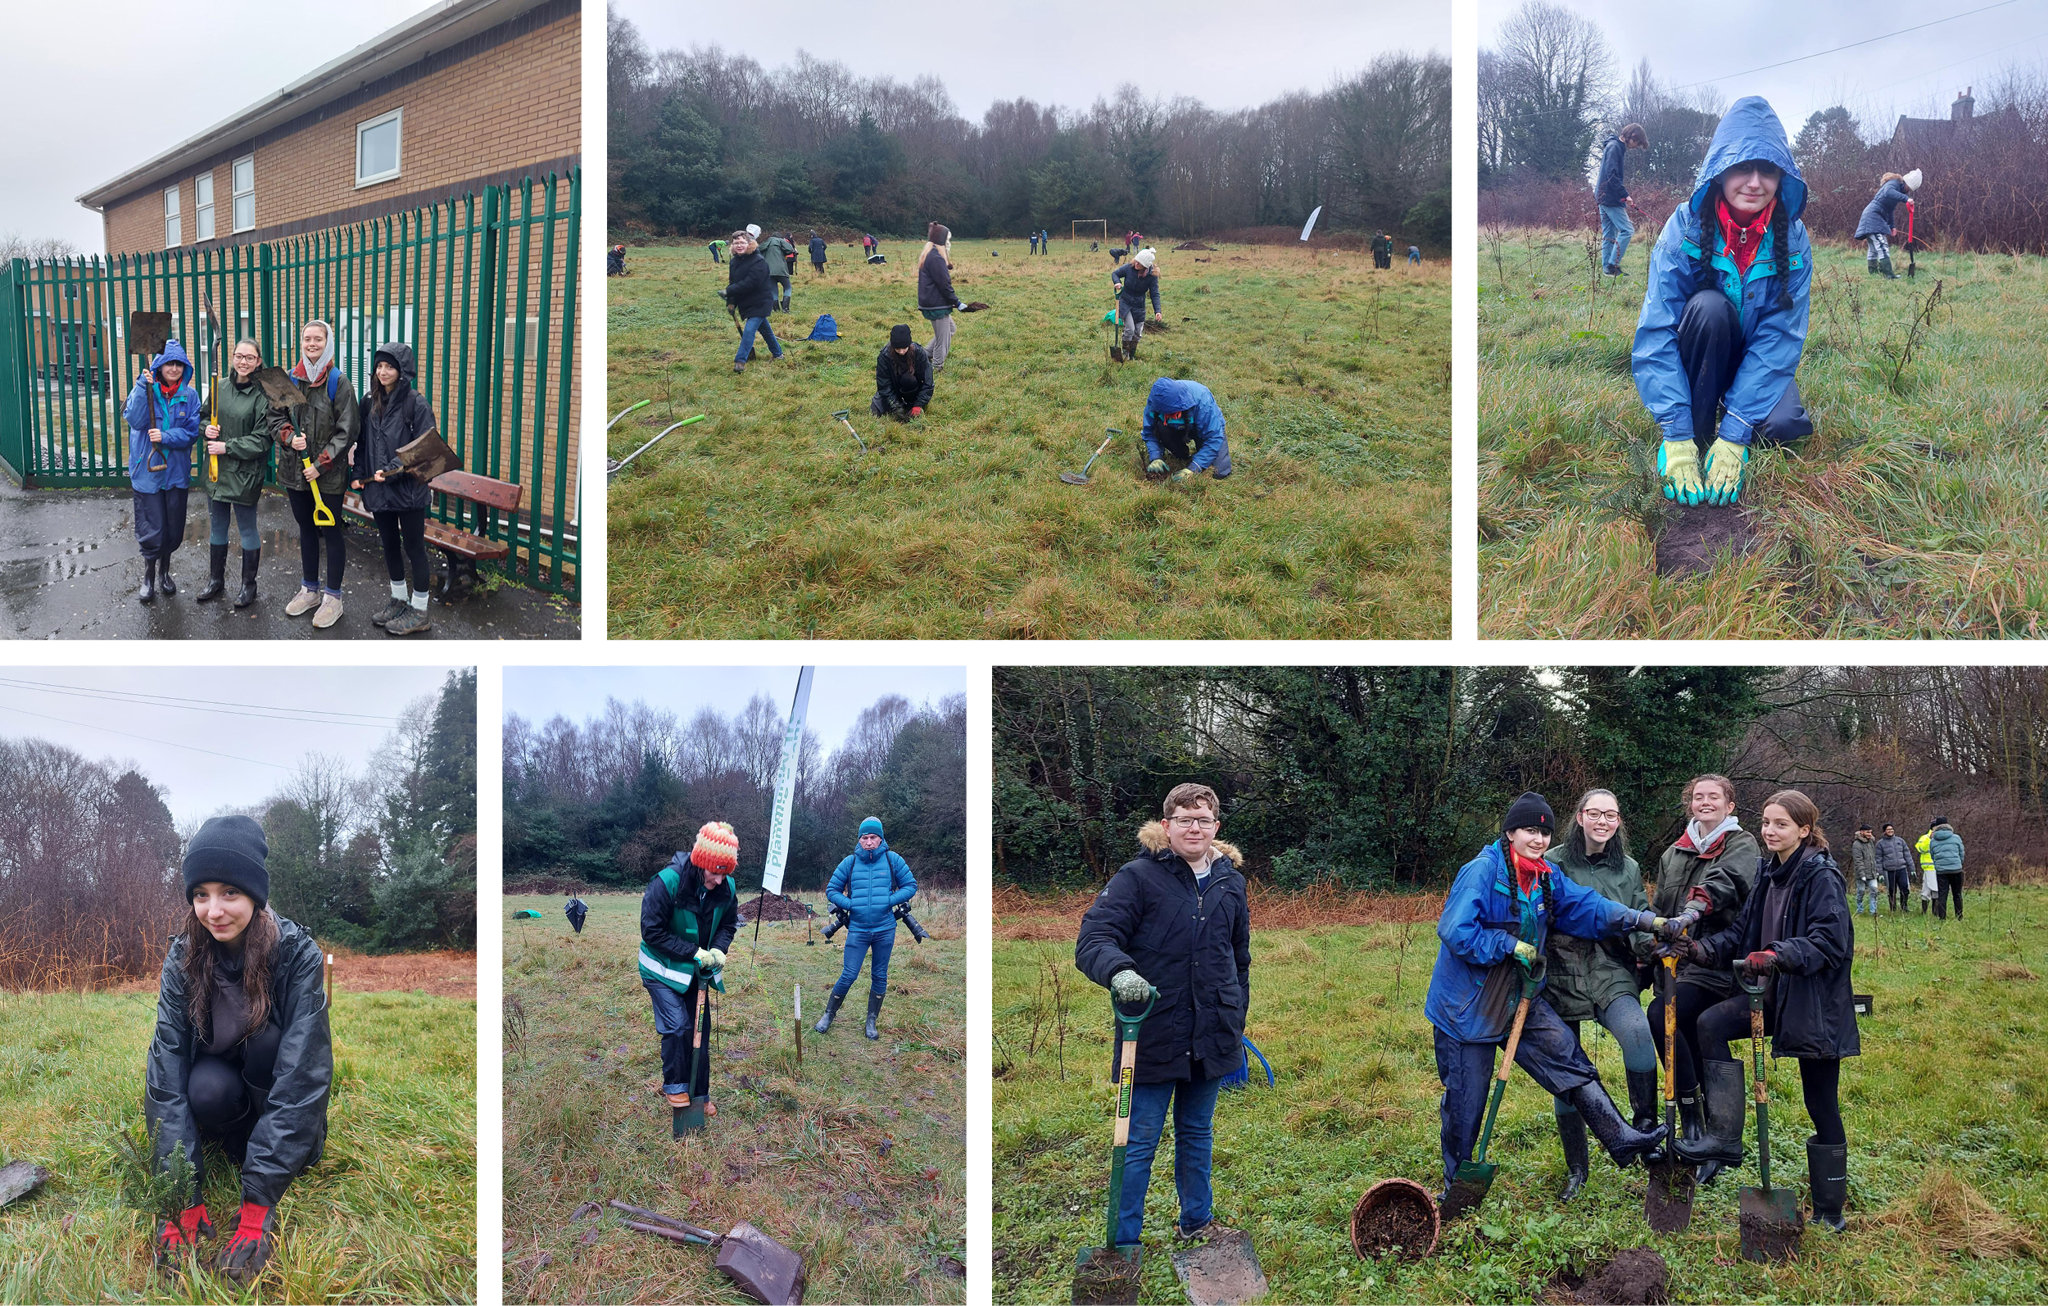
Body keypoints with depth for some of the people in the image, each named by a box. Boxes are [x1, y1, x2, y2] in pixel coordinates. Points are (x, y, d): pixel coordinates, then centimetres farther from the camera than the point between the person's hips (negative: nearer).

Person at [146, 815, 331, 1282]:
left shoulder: (298, 955, -28)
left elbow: (300, 1074, -32)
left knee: (266, 1040, -32)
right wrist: (184, 1197, -34)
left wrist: (256, 1205, -38)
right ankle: (242, 1149, -4)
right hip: (222, 1077, 1)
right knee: (206, 1089, -33)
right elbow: (167, 1068, -25)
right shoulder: (184, 957, -20)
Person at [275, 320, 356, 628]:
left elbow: (346, 432, -10)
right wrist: (289, 438, -12)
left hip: (329, 473, -5)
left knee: (330, 531, 1)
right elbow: (277, 417, 10)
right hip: (294, 470, 5)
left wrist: (320, 464, -14)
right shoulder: (290, 379, 5)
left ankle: (332, 597, 11)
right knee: (306, 529, 16)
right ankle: (309, 590, 28)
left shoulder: (339, 381, -8)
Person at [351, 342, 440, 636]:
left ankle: (419, 611, 11)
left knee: (413, 546, 2)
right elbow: (362, 443, 13)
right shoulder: (369, 402, 7)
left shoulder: (416, 403, -12)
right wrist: (359, 475, 1)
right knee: (389, 544, 17)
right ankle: (399, 600, 32)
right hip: (378, 489, 6)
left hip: (408, 488, -6)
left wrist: (392, 472, -21)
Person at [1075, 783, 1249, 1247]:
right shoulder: (1138, 877, -10)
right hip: (1153, 1038, -5)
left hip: (1211, 1038, 5)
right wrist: (1119, 970, -37)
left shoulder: (1230, 882, 8)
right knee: (1139, 1143, 1)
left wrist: (1237, 1022, 19)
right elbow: (1092, 940, -17)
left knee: (1197, 1135, 20)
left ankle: (1197, 1223, 35)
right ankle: (1123, 1240, 10)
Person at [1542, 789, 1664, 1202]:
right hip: (1563, 978, -1)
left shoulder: (1628, 869, 10)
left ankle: (1644, 1124, -15)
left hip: (1612, 976, 1)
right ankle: (1575, 1168, 21)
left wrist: (1655, 936, -8)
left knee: (1636, 1031, -31)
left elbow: (1638, 924, 14)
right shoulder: (1554, 863, 0)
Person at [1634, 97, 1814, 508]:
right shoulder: (1686, 227, -21)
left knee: (1784, 424, -29)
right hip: (1695, 357, -1)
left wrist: (1734, 435, -32)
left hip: (1757, 362, 1)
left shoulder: (1792, 239, -16)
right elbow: (1656, 331, -26)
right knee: (1708, 305, -33)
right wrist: (1677, 436, -36)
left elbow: (1779, 338, -21)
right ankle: (1692, 436, -21)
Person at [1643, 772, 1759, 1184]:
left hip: (1718, 961, -7)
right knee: (1697, 1054, 7)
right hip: (1680, 963, 7)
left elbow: (1726, 879, -22)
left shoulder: (1741, 845, 1)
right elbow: (1657, 909, 25)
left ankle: (1691, 1118, -19)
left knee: (1662, 1016, -28)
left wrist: (1699, 903, -41)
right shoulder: (1674, 854, 20)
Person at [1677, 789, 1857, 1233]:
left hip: (1816, 1003, -7)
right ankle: (1724, 1139, -10)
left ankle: (1829, 1212, 15)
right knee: (1712, 1023, -14)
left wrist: (1777, 956, -38)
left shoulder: (1821, 876, -14)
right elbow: (1742, 932, 9)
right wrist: (1702, 949, -8)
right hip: (1775, 993, 7)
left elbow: (1829, 940, -25)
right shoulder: (1768, 876, 10)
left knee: (1822, 1105, 2)